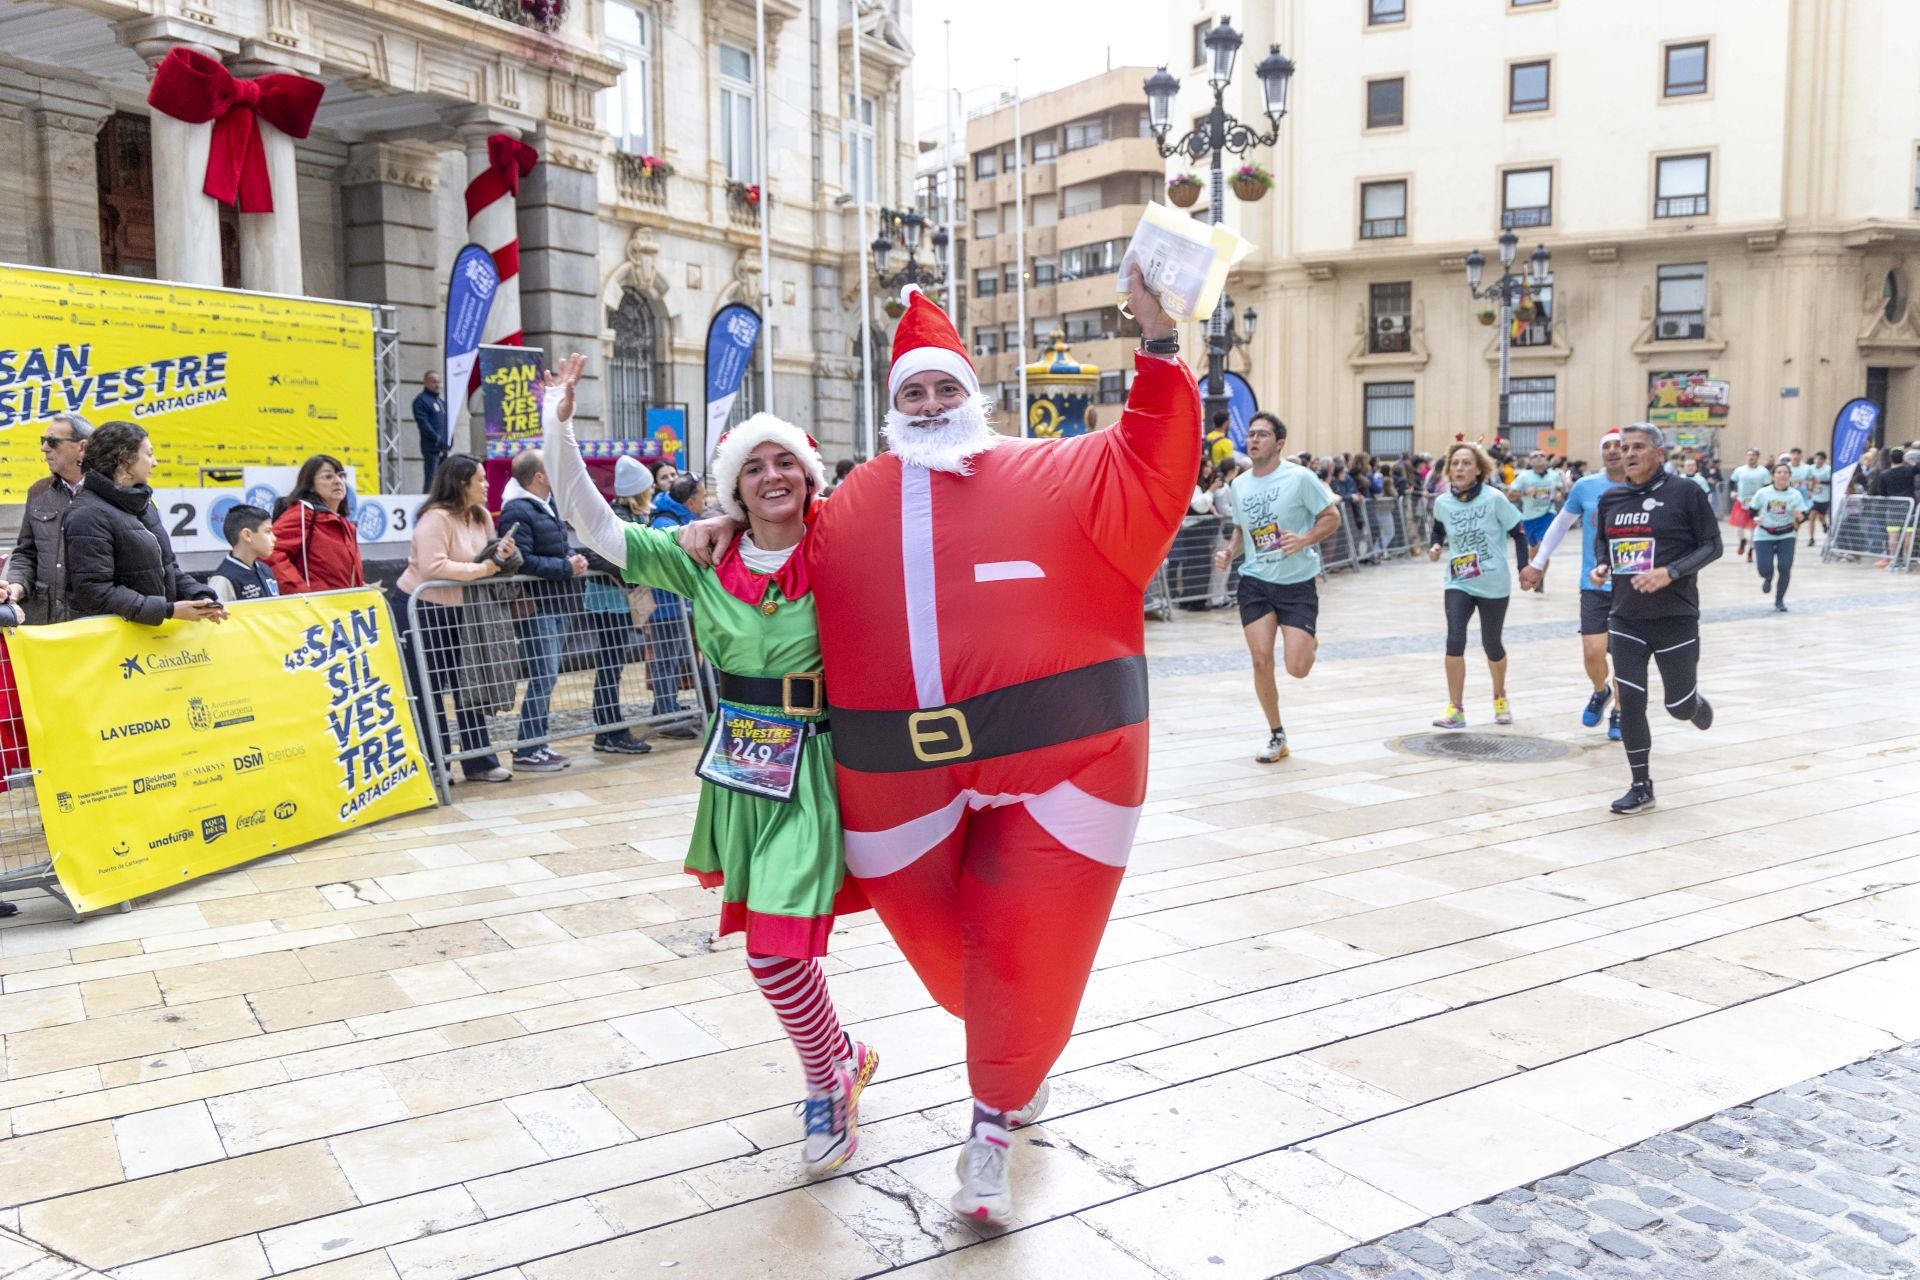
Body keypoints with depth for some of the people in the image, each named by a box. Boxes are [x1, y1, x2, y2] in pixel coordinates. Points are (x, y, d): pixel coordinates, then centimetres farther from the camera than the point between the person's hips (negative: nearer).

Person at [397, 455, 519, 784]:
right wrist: (481, 569, -25)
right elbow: (434, 567, -30)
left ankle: (479, 762, 15)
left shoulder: (481, 515, 7)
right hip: (423, 608, -8)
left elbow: (485, 560, 12)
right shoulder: (435, 518, -19)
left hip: (457, 609, 8)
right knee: (430, 689, 0)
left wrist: (502, 555, -10)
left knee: (469, 687, 9)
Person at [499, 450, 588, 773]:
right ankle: (526, 751, -2)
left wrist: (574, 558, 6)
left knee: (546, 678, 12)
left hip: (557, 604, 9)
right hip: (536, 607, -9)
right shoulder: (517, 511, -13)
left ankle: (538, 744, 19)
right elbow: (523, 562, -22)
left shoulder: (548, 505, 15)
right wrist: (567, 568, -17)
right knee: (543, 677, -9)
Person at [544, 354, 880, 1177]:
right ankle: (842, 1057, 44)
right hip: (737, 768, 5)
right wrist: (558, 423, -7)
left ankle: (826, 1087, 21)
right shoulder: (704, 559, 0)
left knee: (777, 954, -8)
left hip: (808, 770, -4)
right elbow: (592, 524, -2)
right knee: (774, 945, 17)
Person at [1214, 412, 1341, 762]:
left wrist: (1305, 539, -21)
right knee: (1261, 660, -5)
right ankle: (1276, 735, 14)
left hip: (1298, 581, -3)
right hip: (1255, 581, 4)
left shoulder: (1300, 478, -10)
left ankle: (1309, 639, 30)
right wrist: (1228, 552, 0)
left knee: (1297, 668, -9)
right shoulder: (1238, 484, 5)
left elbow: (1332, 517, -4)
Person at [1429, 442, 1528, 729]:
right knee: (1455, 639, -17)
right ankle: (1455, 709, -7)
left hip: (1493, 585, -1)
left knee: (1491, 644, 10)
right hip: (1458, 583, 2)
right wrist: (1436, 546, -3)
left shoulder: (1494, 498, -13)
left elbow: (1518, 534, -5)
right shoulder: (1442, 503, -3)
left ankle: (1500, 697, 40)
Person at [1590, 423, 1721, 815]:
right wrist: (1601, 566, -1)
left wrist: (1670, 572, -20)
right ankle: (1641, 786, 11)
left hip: (1675, 617, -3)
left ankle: (1697, 705, 44)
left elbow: (1712, 546, -6)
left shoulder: (1685, 493, -8)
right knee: (1630, 703, -2)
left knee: (1679, 706, 5)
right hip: (1626, 617, 3)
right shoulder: (1610, 499, 5)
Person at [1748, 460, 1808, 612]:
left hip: (1786, 536, 0)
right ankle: (1768, 578, 33)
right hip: (1764, 536, 0)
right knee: (1765, 570, -9)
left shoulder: (1795, 494, -3)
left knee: (1785, 568, -9)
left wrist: (1800, 517, -28)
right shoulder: (1763, 493, -4)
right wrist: (1755, 518, -15)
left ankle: (1779, 601, 11)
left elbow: (1803, 516, -5)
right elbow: (1752, 510, 6)